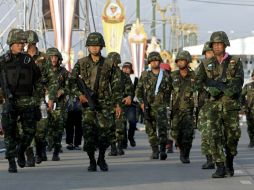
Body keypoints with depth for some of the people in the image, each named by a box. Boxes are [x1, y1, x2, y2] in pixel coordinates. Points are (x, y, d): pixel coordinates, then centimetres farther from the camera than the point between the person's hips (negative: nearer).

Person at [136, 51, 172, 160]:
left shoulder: (166, 76, 5)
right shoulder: (145, 75, 9)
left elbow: (169, 91, 9)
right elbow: (138, 90, 13)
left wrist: (166, 103, 1)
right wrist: (142, 102, 1)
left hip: (161, 106, -2)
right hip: (148, 107, 2)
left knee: (162, 127, -17)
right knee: (151, 130, 5)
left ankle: (163, 150, -18)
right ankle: (155, 151, 14)